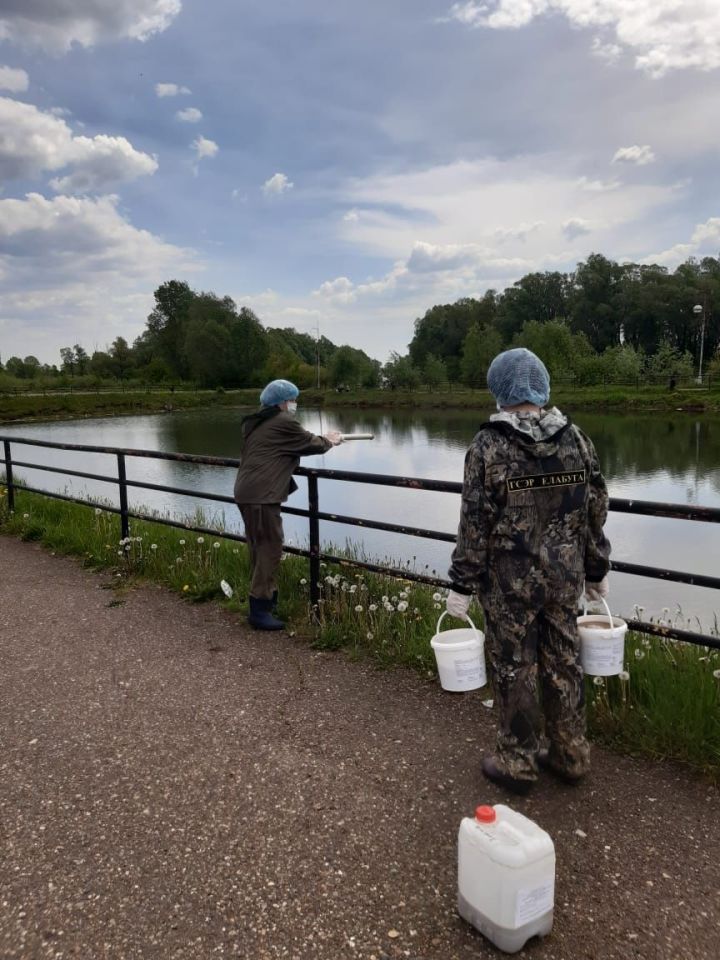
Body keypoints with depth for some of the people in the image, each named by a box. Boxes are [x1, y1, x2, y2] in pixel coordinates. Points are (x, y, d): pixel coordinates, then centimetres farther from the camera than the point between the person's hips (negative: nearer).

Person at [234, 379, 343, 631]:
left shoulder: (256, 423, 18)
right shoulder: (284, 422, -9)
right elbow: (311, 444, 1)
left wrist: (319, 439, 25)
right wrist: (329, 440, 20)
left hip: (246, 493, 10)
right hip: (262, 495, -10)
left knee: (260, 547, 16)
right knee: (270, 548, -5)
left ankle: (268, 596, 27)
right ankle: (259, 610, -3)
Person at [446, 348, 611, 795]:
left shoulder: (489, 446, -13)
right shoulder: (577, 439, 0)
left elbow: (475, 524, -13)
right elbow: (596, 513, 5)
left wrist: (463, 585, -4)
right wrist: (597, 571, 17)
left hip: (510, 579, -4)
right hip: (565, 575, 5)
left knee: (514, 668, 9)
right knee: (564, 663, 17)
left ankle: (518, 762, 23)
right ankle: (571, 755, 32)